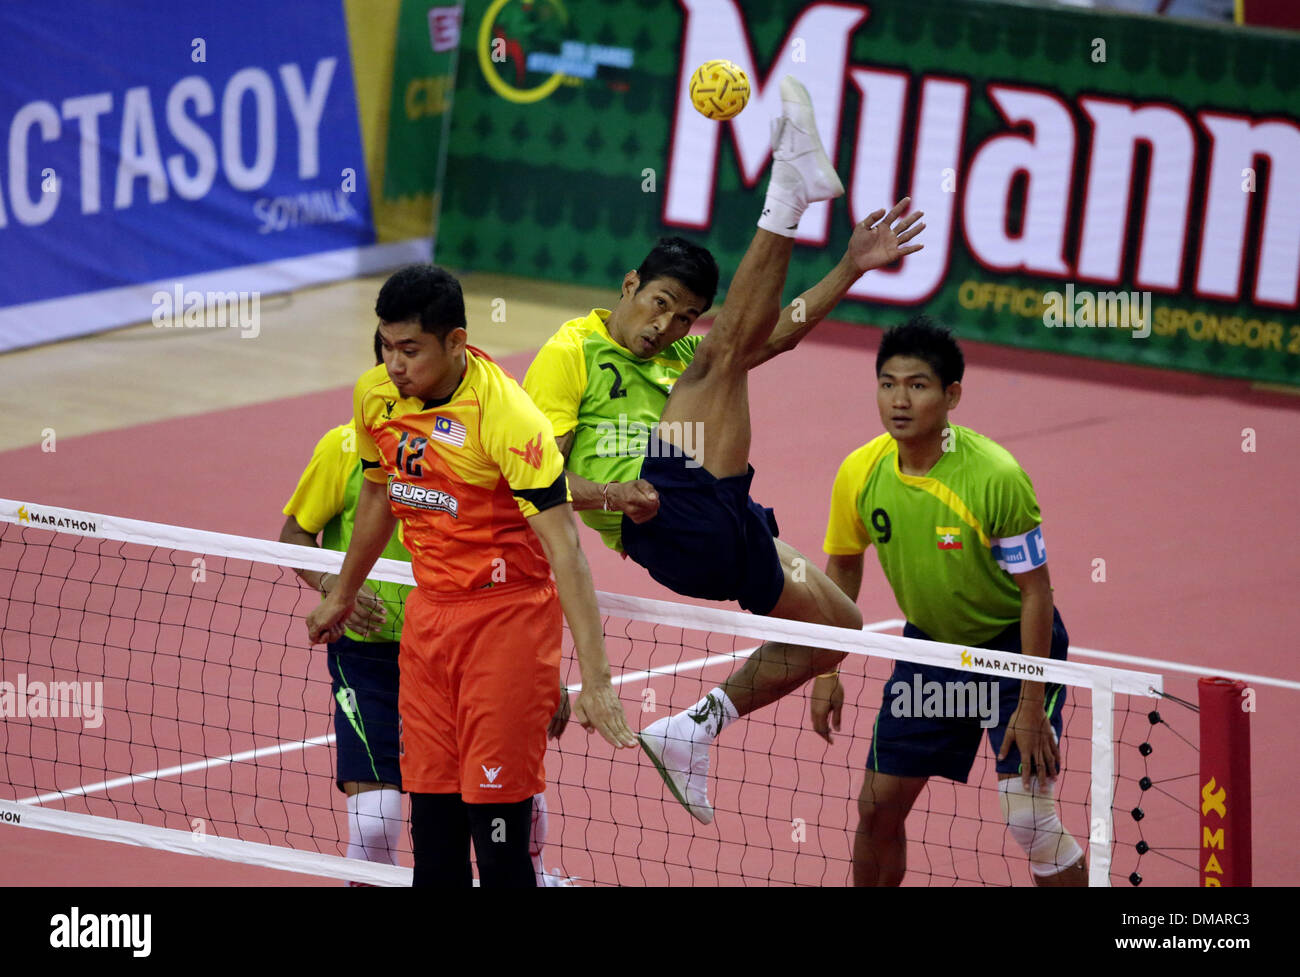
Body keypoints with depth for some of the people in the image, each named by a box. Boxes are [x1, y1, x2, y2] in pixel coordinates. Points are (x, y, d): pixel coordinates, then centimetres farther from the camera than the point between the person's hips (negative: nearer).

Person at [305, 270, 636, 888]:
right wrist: (341, 598, 31)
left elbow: (563, 545, -26)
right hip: (428, 613, 6)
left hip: (507, 612, -6)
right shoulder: (375, 396, -2)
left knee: (498, 828, -9)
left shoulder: (505, 414, -23)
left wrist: (594, 677, -32)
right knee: (433, 825, 6)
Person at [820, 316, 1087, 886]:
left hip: (1013, 645, -5)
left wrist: (1032, 706, -21)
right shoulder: (860, 474, -12)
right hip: (929, 644, 5)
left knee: (1030, 822, -15)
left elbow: (1035, 590, -20)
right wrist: (827, 671, 4)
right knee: (878, 807, 6)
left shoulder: (997, 477, -27)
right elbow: (843, 567, 6)